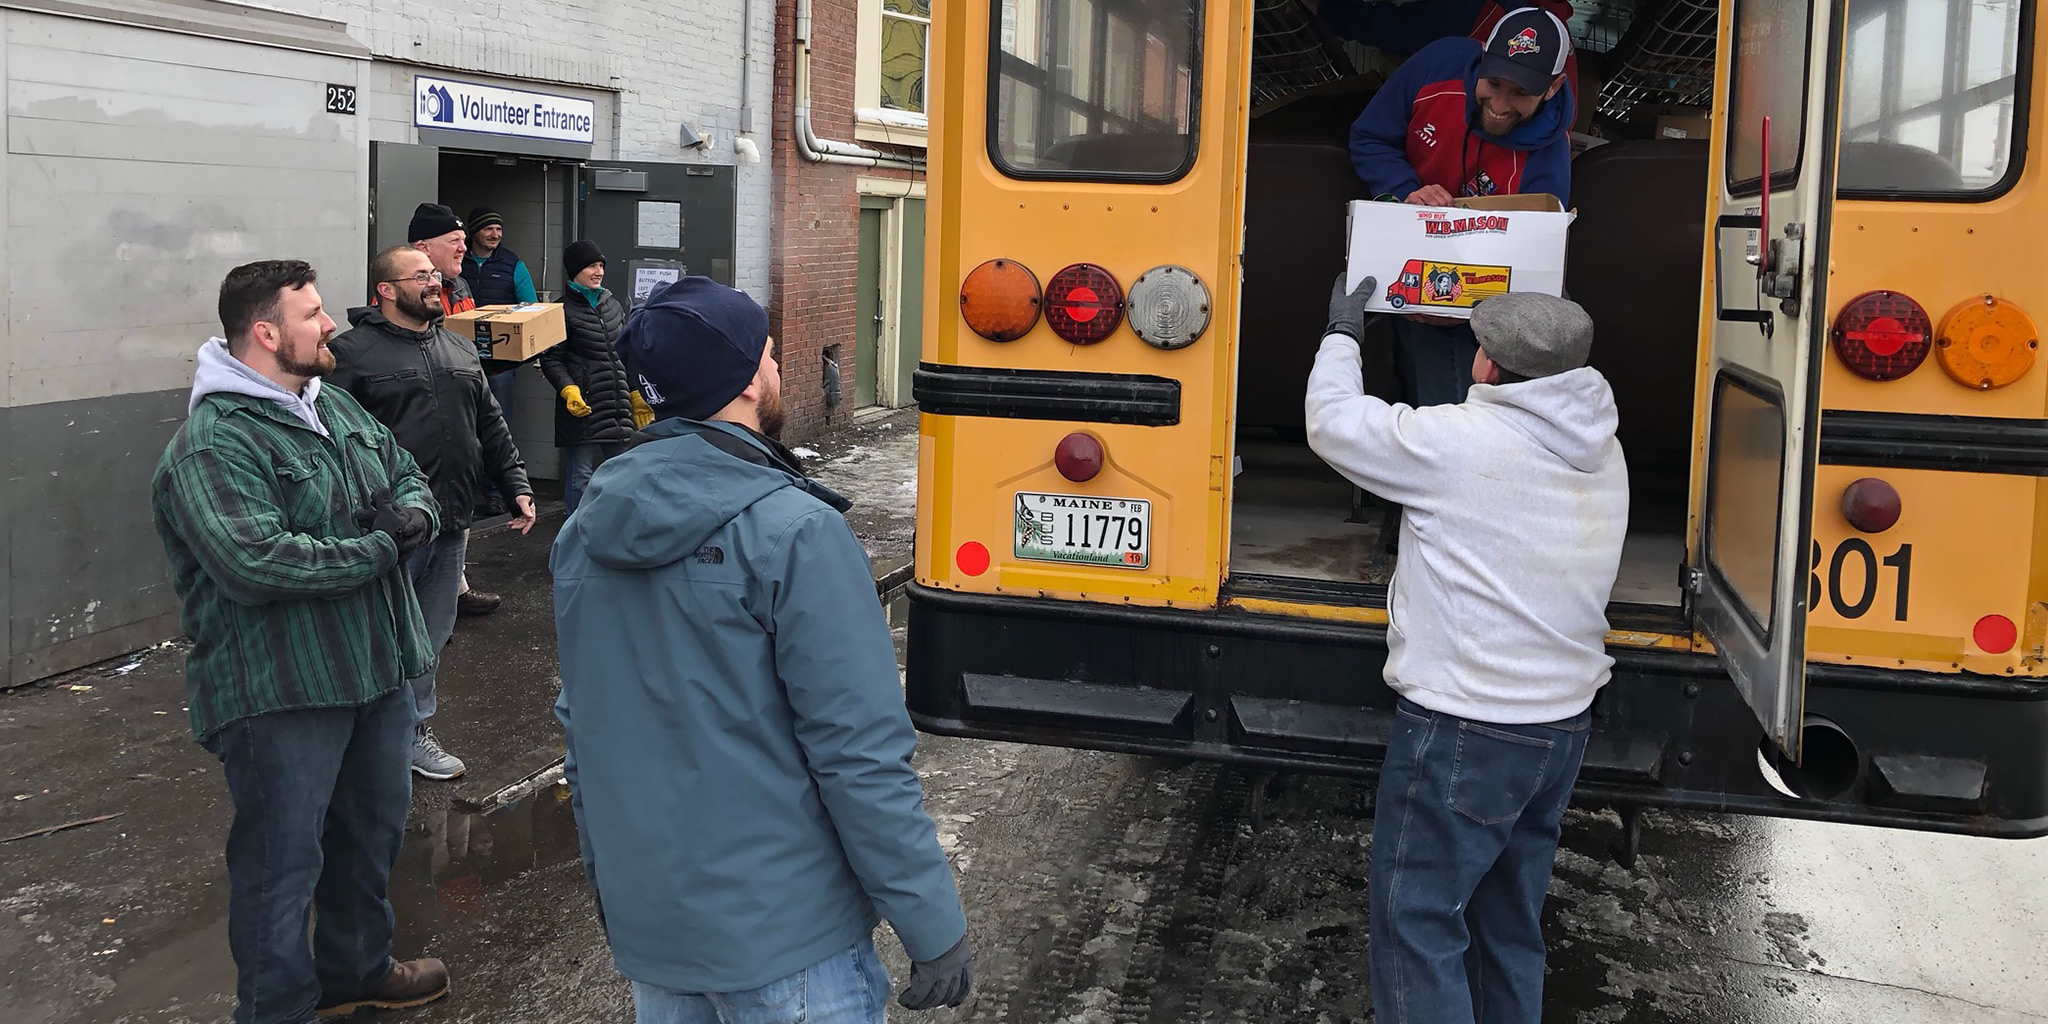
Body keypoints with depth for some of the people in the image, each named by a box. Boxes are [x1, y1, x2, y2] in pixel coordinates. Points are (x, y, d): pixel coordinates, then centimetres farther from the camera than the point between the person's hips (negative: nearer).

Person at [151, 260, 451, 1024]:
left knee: (374, 832, 24)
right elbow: (254, 562, -33)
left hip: (376, 670, 9)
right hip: (280, 694, -9)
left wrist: (412, 515, -10)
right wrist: (376, 550, -21)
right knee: (283, 862, 3)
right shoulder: (211, 445, -21)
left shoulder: (335, 406, 7)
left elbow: (410, 477, 15)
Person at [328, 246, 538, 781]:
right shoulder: (354, 352, -6)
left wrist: (517, 486, 12)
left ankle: (414, 729, 27)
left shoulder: (460, 350, 16)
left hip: (451, 525, 7)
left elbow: (491, 428, 21)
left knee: (432, 635, 14)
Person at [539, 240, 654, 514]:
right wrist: (568, 389, -21)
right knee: (580, 476, -3)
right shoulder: (564, 311, -5)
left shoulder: (613, 305, 15)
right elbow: (551, 358, -7)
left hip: (618, 404, 6)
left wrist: (637, 395, 19)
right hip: (583, 406, -6)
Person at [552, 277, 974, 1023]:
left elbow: (583, 729, 10)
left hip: (645, 924, 7)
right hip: (784, 936, -6)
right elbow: (861, 755, -21)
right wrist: (935, 928, -14)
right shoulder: (795, 532, -20)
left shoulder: (586, 529, 1)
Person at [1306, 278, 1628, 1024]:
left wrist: (1343, 334, 9)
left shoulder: (1459, 441, -18)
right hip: (1563, 722, 8)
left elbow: (1333, 425, -9)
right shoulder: (1601, 452, 5)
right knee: (1511, 920, 19)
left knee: (1416, 914, 2)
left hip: (1464, 731, -8)